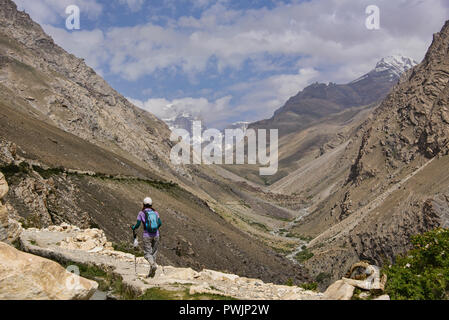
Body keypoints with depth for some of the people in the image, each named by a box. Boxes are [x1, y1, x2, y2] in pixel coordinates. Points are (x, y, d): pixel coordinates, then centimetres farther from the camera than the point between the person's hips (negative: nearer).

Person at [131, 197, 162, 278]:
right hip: (156, 235, 3)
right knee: (154, 252, 11)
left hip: (147, 235, -3)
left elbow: (138, 224, -4)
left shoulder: (141, 213, 0)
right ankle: (151, 273, 11)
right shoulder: (155, 212, 8)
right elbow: (160, 223, 0)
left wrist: (133, 228, 17)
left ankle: (153, 265, -30)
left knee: (147, 253, 0)